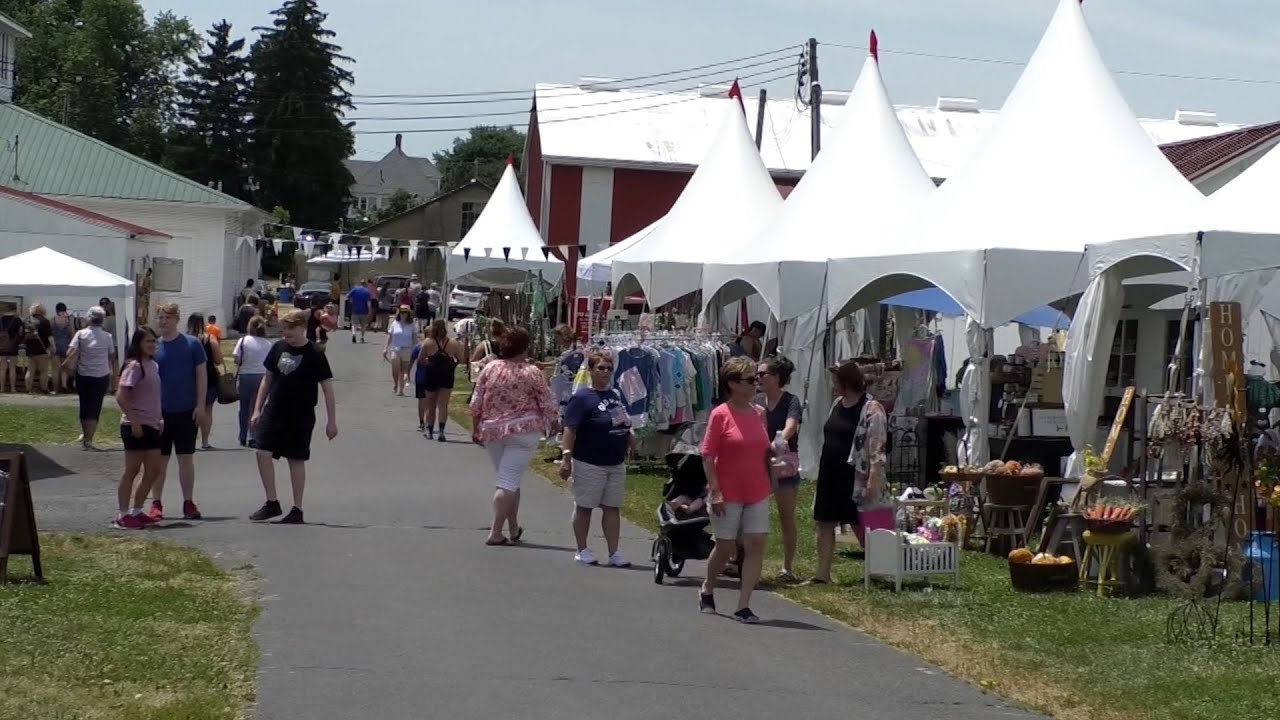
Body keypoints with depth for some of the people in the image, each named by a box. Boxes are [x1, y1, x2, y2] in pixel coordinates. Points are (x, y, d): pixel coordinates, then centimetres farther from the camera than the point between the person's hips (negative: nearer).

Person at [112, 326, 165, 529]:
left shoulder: (153, 365, 14)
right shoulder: (134, 366, -13)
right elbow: (121, 397, -19)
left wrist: (160, 419, 13)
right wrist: (134, 421, -21)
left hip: (151, 426, 9)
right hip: (135, 426, -9)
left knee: (154, 470, 10)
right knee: (131, 470, -3)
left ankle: (136, 511, 20)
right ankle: (122, 516, 3)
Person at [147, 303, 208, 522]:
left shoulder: (192, 344, -2)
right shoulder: (152, 347, 3)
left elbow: (201, 374, 0)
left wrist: (200, 405, -6)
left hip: (187, 411, -1)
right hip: (160, 412, 1)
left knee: (186, 458, 5)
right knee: (159, 459, 6)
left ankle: (188, 503, 13)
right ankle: (156, 504, 13)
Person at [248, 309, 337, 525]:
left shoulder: (314, 355, -8)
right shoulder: (278, 348, 5)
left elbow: (327, 388, -5)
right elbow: (267, 379, 13)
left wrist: (332, 421, -7)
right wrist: (257, 409, 9)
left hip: (300, 417, -4)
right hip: (274, 411, 4)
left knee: (296, 460, 1)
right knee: (263, 452, -6)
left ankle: (297, 510, 10)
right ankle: (272, 503, 6)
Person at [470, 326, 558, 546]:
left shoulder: (490, 369, 1)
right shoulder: (532, 372, -7)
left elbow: (476, 403, 3)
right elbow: (547, 403, -2)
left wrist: (475, 428, 14)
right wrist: (554, 423, 16)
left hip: (492, 431, 4)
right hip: (523, 431, -4)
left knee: (509, 479, 17)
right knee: (509, 481, -3)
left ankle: (514, 529, 22)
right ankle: (495, 532, -9)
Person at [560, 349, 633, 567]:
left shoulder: (616, 396, 11)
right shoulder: (582, 398, -11)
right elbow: (570, 429, -16)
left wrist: (629, 435, 3)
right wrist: (566, 457, -23)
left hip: (616, 463, 6)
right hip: (589, 464, -6)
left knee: (612, 508, 7)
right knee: (584, 507, 6)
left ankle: (614, 553, 10)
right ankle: (582, 551, 15)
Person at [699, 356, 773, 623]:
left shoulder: (759, 413, 6)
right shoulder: (720, 415, -10)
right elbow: (707, 455, -11)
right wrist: (715, 491, -16)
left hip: (757, 493, 5)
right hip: (728, 494, -4)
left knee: (756, 544, -5)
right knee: (725, 546, 6)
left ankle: (743, 605, -1)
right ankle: (707, 590, 34)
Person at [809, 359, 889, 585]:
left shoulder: (871, 409, -14)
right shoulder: (837, 404, 11)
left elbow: (877, 447, -19)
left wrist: (874, 477, -25)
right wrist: (822, 471, 19)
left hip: (855, 477, -8)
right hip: (830, 475, 8)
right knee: (824, 523, 7)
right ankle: (822, 573, 11)